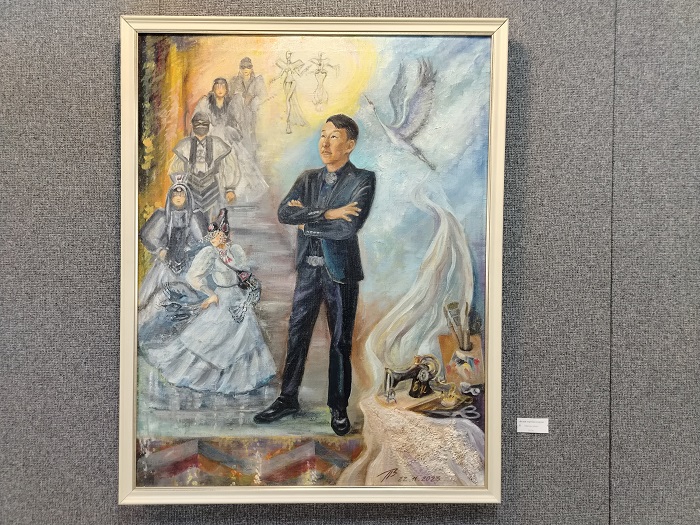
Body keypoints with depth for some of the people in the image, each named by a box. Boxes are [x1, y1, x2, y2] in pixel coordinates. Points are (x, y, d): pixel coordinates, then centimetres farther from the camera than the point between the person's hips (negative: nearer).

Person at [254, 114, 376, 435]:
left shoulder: (362, 180, -6)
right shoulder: (308, 179, 10)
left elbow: (349, 226, -20)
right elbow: (284, 212, -6)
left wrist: (306, 221, -9)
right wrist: (326, 214, -19)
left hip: (341, 271, -4)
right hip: (308, 269, 4)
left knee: (340, 342, 7)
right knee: (297, 335, 11)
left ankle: (338, 408, 23)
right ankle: (288, 399, 27)